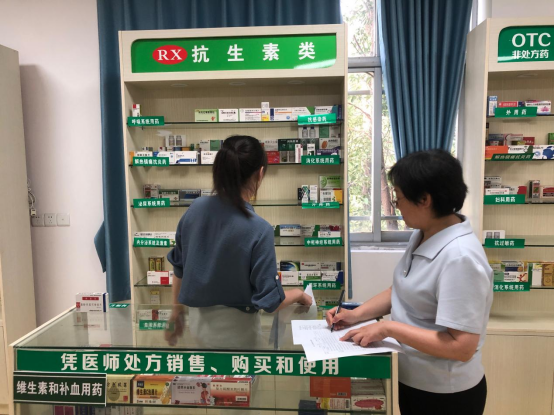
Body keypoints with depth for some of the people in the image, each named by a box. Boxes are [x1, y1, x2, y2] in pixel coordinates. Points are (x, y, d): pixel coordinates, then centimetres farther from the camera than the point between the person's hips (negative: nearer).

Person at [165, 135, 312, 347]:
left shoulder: (195, 209, -10)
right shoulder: (259, 230, -26)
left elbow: (179, 267, 3)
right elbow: (269, 301, -21)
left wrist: (177, 311, 17)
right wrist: (299, 294, -1)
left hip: (198, 322, 6)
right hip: (235, 330, -6)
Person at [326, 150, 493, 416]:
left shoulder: (460, 257, -29)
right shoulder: (422, 237, -2)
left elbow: (461, 347, -28)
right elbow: (403, 290, 10)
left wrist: (389, 328, -24)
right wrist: (356, 314, -1)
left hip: (444, 394, -7)